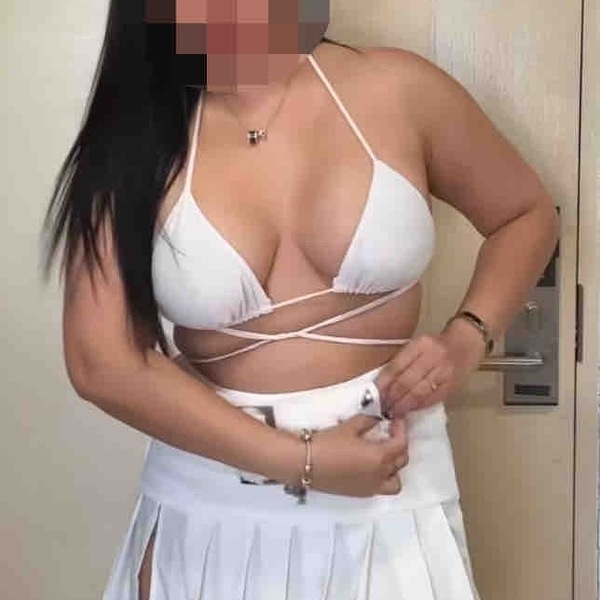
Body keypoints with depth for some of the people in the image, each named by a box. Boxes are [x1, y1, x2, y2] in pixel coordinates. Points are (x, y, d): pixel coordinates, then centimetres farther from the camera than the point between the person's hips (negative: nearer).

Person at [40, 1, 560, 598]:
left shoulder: (396, 90, -5)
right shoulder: (134, 136, -6)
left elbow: (527, 214, 10)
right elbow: (103, 364, -12)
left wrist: (466, 338, -7)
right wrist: (299, 460, -17)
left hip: (385, 496, 1)